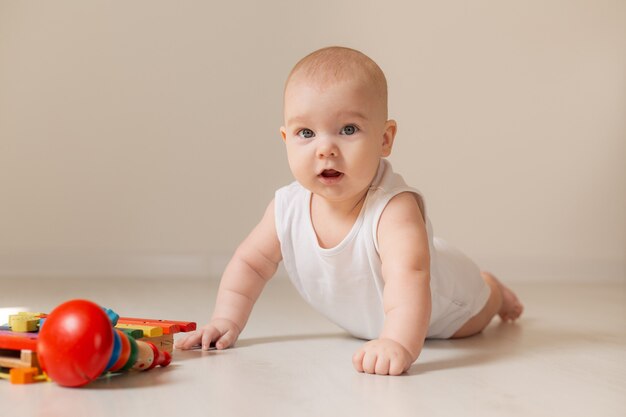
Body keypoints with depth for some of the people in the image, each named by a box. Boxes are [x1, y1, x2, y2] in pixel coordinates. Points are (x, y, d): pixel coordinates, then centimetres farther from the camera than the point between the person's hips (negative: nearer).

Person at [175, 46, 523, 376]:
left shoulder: (394, 208, -46)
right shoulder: (287, 207, -28)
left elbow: (408, 277, -60)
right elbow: (250, 263, -14)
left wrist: (399, 343, -75)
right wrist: (227, 322, -24)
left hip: (440, 313, -4)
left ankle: (493, 290, 58)